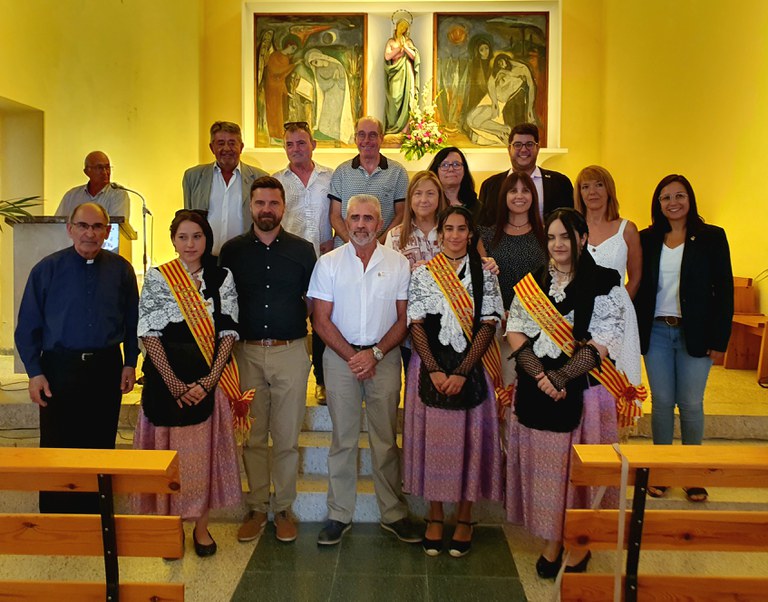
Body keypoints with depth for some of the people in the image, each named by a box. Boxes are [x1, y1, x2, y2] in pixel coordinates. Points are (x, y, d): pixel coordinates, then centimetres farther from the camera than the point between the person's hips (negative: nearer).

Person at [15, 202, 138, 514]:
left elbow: (132, 321, 9)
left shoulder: (121, 270, 3)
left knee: (101, 447, 11)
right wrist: (34, 372, -5)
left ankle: (95, 520, 27)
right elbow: (27, 326, 0)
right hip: (60, 368, -1)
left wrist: (130, 363, 5)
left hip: (107, 368, 2)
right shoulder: (47, 269, -2)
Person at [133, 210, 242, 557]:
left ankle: (201, 526, 23)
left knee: (203, 451, 7)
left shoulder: (222, 278, 4)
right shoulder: (157, 278, 0)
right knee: (169, 451, 6)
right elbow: (148, 334, -5)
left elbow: (228, 333, 0)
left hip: (208, 381, 1)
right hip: (166, 380, -1)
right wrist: (175, 383, -12)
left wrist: (208, 381, -10)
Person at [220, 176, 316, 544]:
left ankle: (283, 509, 19)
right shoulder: (232, 250, 5)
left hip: (291, 351, 0)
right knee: (252, 436, 7)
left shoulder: (302, 250, 5)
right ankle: (256, 507, 21)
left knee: (287, 438, 5)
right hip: (246, 352, 1)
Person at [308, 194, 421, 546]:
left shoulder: (398, 264, 3)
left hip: (384, 358, 0)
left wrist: (375, 353, -10)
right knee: (343, 439, 6)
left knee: (386, 439, 6)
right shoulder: (328, 263, 2)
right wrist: (351, 356, -9)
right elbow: (322, 320, -1)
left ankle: (393, 513, 18)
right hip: (340, 357, 0)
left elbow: (403, 318, 2)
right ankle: (339, 514, 17)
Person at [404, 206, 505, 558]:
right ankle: (435, 517, 20)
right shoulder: (423, 274, 3)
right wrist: (435, 371, -11)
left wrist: (461, 373, -12)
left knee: (468, 440, 5)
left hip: (472, 368, 0)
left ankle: (464, 519, 20)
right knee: (432, 438, 5)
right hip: (430, 368, 1)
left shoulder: (485, 275, 2)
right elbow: (416, 325, 0)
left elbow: (488, 326, -4)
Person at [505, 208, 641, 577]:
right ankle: (552, 541, 25)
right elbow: (515, 332, 3)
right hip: (534, 391, 4)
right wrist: (540, 374, -11)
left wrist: (562, 376, -16)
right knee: (542, 463, 9)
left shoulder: (604, 284, -2)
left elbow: (603, 343, -9)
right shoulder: (532, 282, 10)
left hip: (583, 391, -3)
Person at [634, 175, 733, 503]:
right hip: (656, 332, 2)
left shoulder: (712, 237, 0)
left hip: (694, 334, -1)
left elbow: (724, 290, -1)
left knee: (691, 405, 3)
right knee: (661, 402, 6)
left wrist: (719, 340, -5)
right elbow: (638, 287, 6)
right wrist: (635, 333, -1)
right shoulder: (646, 239, 5)